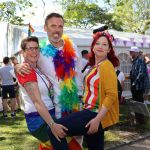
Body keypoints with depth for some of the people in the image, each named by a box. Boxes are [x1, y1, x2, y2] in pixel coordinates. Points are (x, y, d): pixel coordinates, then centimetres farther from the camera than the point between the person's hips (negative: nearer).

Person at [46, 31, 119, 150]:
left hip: (97, 114, -9)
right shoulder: (95, 66, 16)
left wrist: (97, 119, -24)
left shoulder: (106, 66, -11)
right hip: (91, 111, 9)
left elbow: (111, 95, -19)